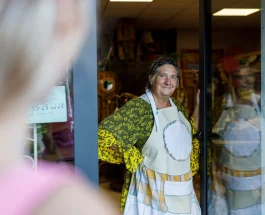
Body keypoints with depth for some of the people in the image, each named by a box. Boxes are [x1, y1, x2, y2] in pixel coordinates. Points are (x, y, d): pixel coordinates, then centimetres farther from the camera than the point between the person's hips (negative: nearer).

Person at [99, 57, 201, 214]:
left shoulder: (176, 106, 5)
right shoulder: (138, 107, -17)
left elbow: (191, 132, 21)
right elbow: (105, 135, -22)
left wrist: (198, 105, 10)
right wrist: (136, 159, -17)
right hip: (154, 185, -6)